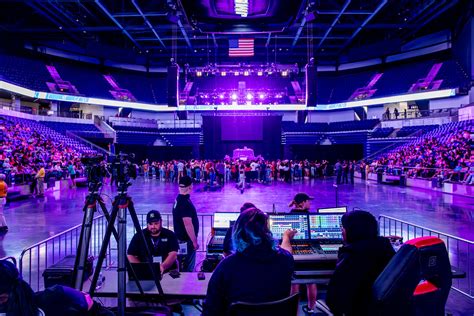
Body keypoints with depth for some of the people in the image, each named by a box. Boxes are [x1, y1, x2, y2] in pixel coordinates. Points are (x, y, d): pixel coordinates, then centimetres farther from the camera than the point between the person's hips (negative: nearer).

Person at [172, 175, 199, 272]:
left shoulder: (178, 199, 7)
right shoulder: (185, 202, -24)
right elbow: (188, 224, -27)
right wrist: (194, 241, -20)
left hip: (181, 238, 10)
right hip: (186, 241, -10)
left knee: (183, 266, 21)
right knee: (187, 268, 2)